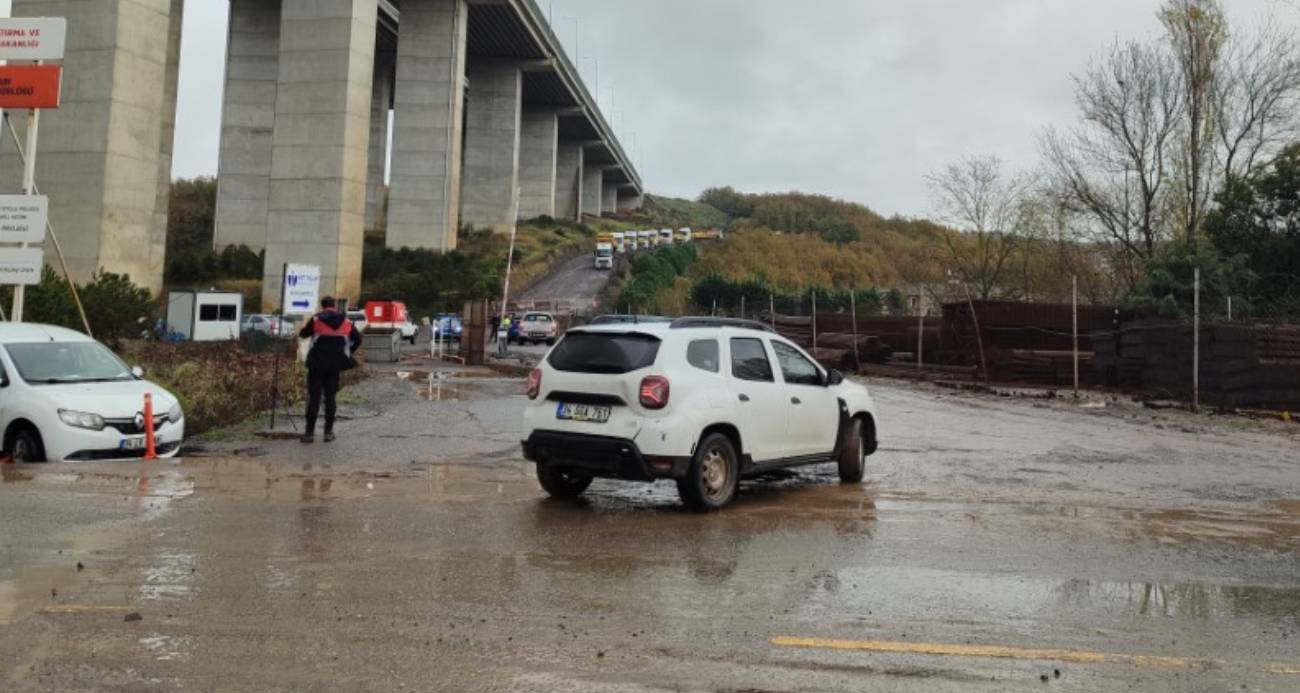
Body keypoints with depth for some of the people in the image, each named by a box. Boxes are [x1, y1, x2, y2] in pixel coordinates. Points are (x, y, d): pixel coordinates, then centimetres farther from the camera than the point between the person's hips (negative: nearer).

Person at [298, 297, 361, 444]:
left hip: (317, 364, -2)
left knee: (314, 397, 1)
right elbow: (357, 339, 9)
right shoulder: (345, 321, 5)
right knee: (330, 397, 9)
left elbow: (303, 334, 9)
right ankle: (329, 432, 9)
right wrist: (347, 353, 20)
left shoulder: (316, 319, -3)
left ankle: (310, 432, -1)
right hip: (335, 365, 2)